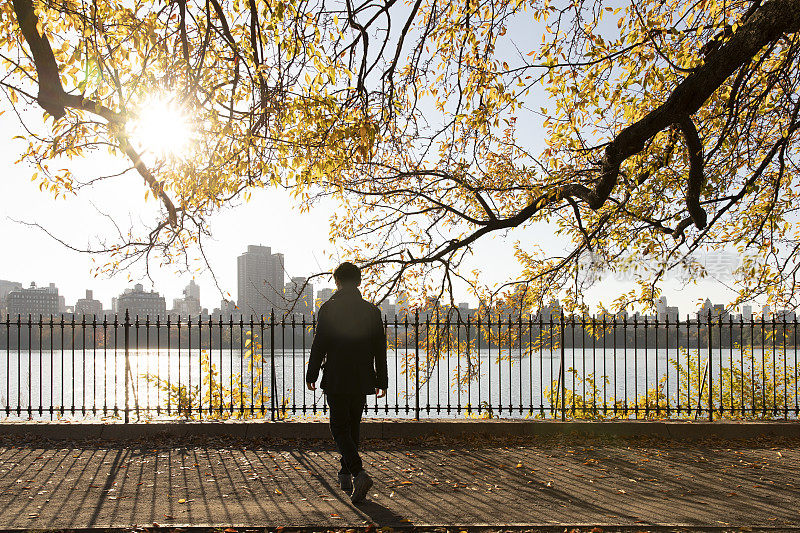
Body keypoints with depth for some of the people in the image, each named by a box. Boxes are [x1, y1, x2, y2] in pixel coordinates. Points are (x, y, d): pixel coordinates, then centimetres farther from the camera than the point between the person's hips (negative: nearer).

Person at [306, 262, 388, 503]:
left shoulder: (328, 309, -8)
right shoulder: (371, 311, 3)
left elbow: (319, 345, -8)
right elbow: (380, 349, 5)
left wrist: (311, 375, 3)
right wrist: (382, 381, 12)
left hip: (336, 380, -4)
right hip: (362, 381, 4)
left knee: (339, 429, 0)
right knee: (352, 427, 17)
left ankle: (359, 473, -19)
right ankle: (346, 475, 26)